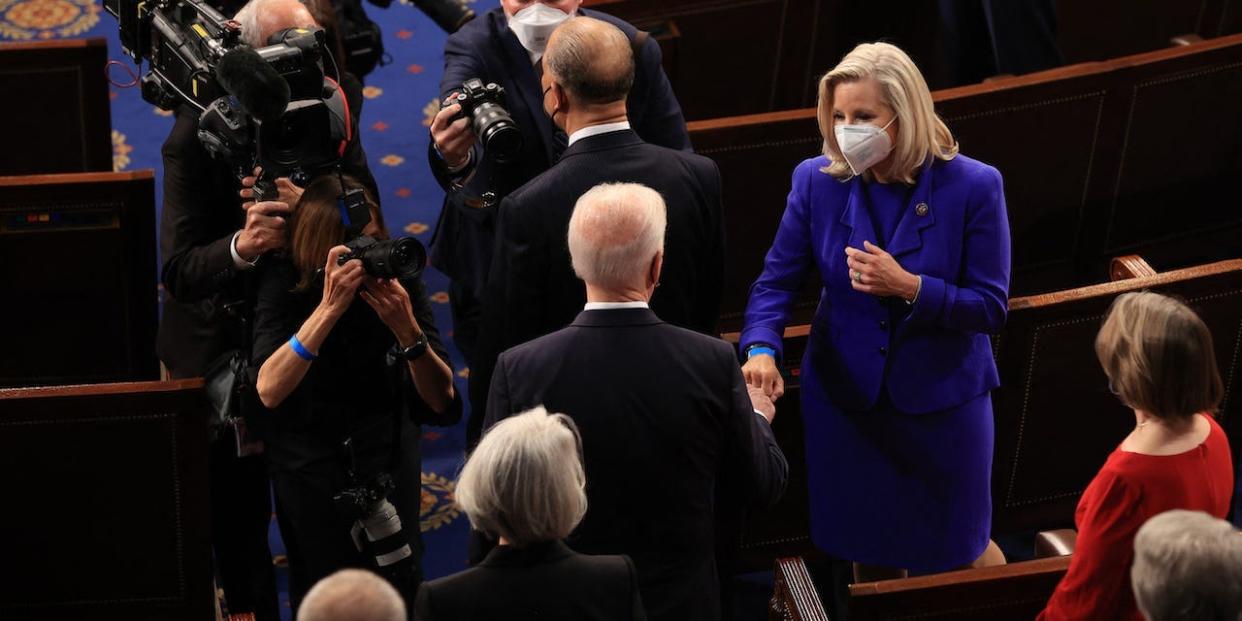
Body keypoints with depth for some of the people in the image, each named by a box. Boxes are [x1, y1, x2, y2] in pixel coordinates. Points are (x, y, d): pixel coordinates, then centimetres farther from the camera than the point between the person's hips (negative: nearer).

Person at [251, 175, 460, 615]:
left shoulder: (399, 277, -14)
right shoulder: (285, 283, -17)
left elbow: (441, 399, -16)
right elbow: (269, 390, -33)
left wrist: (406, 328, -33)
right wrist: (330, 306, -40)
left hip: (389, 460, 2)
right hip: (309, 467, -1)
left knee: (398, 584, 6)